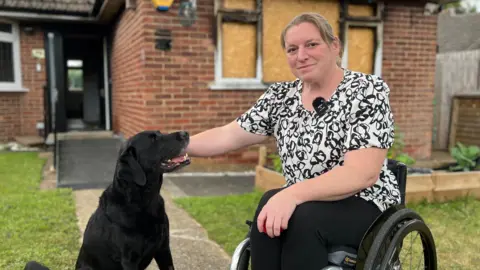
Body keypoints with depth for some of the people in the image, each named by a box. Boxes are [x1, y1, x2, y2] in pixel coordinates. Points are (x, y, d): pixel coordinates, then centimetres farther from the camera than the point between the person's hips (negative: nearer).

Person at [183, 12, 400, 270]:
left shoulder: (368, 90, -12)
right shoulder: (280, 96, 3)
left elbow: (363, 173, -23)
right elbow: (228, 136, 5)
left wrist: (292, 194, -35)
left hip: (364, 204, -3)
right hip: (302, 203, 4)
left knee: (301, 217, -33)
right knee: (271, 211, -29)